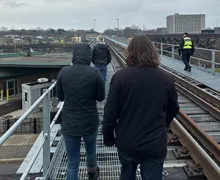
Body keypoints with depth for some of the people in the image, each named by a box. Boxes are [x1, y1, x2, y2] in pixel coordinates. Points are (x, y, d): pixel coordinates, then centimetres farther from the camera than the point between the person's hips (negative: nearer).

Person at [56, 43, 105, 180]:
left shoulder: (63, 72, -8)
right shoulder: (95, 72, -14)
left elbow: (60, 96, 4)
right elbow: (101, 97, -3)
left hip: (69, 124, 0)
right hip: (90, 122, 0)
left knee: (73, 163, 9)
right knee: (91, 151, 29)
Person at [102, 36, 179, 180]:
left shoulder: (120, 77, -14)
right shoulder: (166, 78, -6)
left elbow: (110, 112, -11)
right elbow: (173, 110, 7)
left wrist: (108, 137, 5)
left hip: (127, 142, 0)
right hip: (156, 144, 0)